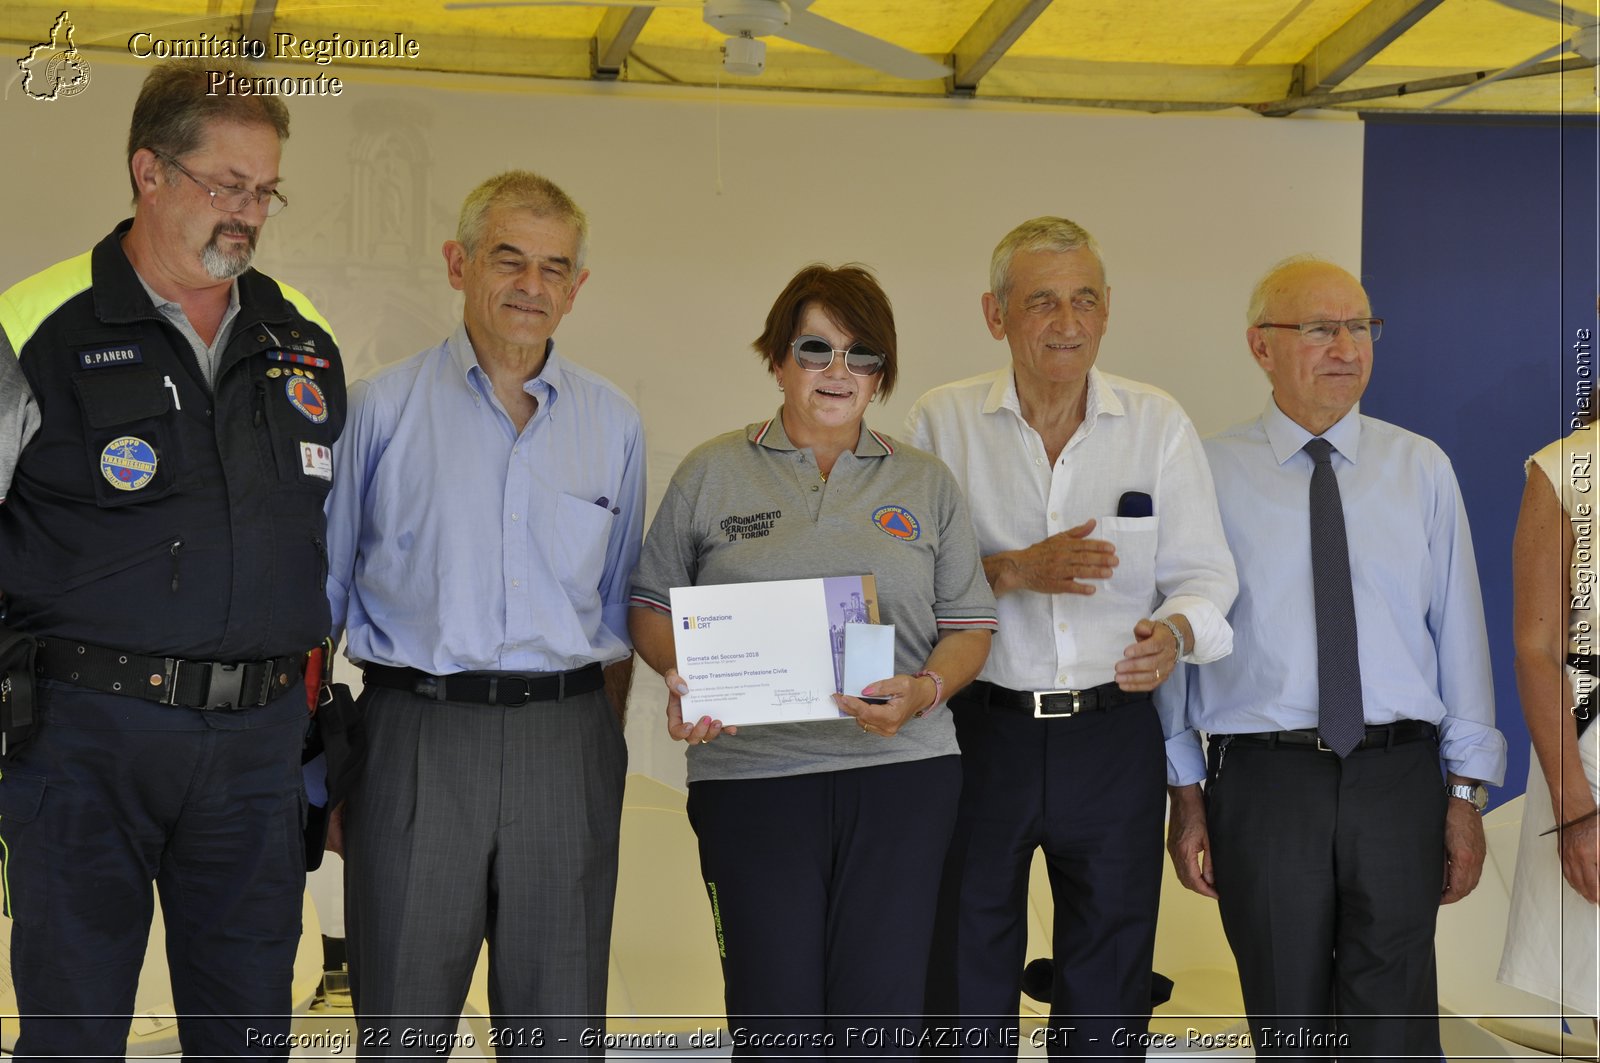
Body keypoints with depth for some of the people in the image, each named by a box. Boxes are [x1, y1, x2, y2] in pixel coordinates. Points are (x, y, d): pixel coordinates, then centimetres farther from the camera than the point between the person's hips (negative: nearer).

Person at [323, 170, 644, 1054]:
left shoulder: (612, 423, 9)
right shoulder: (380, 409, 2)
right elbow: (318, 595, 5)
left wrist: (606, 751, 10)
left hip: (566, 743, 2)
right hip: (415, 737, -2)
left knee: (560, 1029, 9)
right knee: (401, 1023, 6)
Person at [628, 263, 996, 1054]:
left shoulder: (927, 484, 12)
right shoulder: (710, 473, 8)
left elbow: (970, 626, 11)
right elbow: (651, 606, 10)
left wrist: (925, 691, -9)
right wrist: (682, 677, -10)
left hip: (901, 769, 1)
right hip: (750, 774, -1)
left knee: (881, 1016, 0)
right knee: (774, 1018, -2)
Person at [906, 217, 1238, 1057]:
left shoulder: (1158, 423, 4)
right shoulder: (942, 421, 0)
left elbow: (1203, 574, 2)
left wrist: (1175, 630, -20)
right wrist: (1014, 570, -17)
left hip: (1114, 732, 1)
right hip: (980, 728, -1)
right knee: (965, 987, 8)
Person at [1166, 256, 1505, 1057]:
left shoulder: (1422, 470, 7)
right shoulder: (1210, 474, 1)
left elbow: (1458, 630, 5)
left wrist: (1467, 790, 2)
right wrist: (1186, 794, 1)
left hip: (1398, 779, 1)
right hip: (1264, 781, -1)